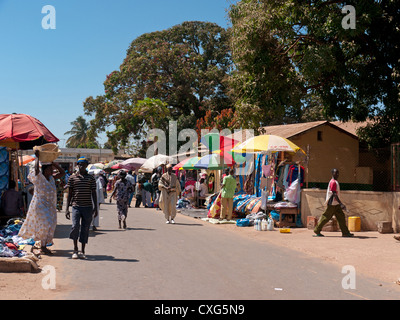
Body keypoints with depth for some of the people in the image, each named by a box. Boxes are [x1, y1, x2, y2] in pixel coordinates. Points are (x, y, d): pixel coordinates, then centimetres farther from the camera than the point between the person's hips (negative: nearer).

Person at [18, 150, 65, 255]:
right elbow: (36, 169, -29)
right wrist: (37, 157, -18)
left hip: (50, 206, 7)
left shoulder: (52, 178, 9)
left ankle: (44, 245, 17)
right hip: (40, 205, -7)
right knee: (45, 224, -12)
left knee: (50, 226, 7)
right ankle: (43, 247, -4)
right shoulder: (39, 178, -9)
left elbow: (62, 172, 12)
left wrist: (53, 163, 6)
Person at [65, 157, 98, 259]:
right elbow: (69, 194, 7)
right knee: (75, 226, -16)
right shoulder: (72, 178, 5)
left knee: (85, 229, 4)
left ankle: (82, 251, 13)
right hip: (76, 206, -1)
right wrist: (67, 208, 1)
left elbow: (94, 193, 7)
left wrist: (95, 208, 2)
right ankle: (75, 250, 1)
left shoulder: (91, 178, 6)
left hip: (88, 207, 1)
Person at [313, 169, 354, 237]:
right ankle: (317, 230, 9)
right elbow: (334, 194, -24)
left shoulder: (335, 182, 15)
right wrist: (341, 204, -29)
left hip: (336, 204, 10)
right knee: (326, 217, -2)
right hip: (332, 203, -10)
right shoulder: (333, 182, -17)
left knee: (341, 216, 4)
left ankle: (345, 232, 5)